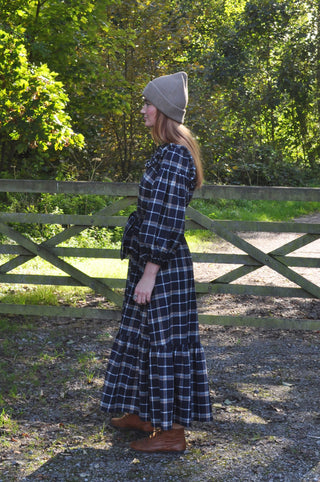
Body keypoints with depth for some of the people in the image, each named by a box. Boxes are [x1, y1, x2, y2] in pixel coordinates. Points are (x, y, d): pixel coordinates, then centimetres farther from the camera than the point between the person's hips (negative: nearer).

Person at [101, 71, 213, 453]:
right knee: (143, 336, 18)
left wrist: (149, 274, -21)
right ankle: (143, 414, 31)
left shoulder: (173, 156, -19)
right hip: (149, 261, 10)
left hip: (162, 266, -10)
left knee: (166, 342, -1)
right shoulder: (169, 151, 12)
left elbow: (166, 220, -22)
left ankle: (172, 432, 10)